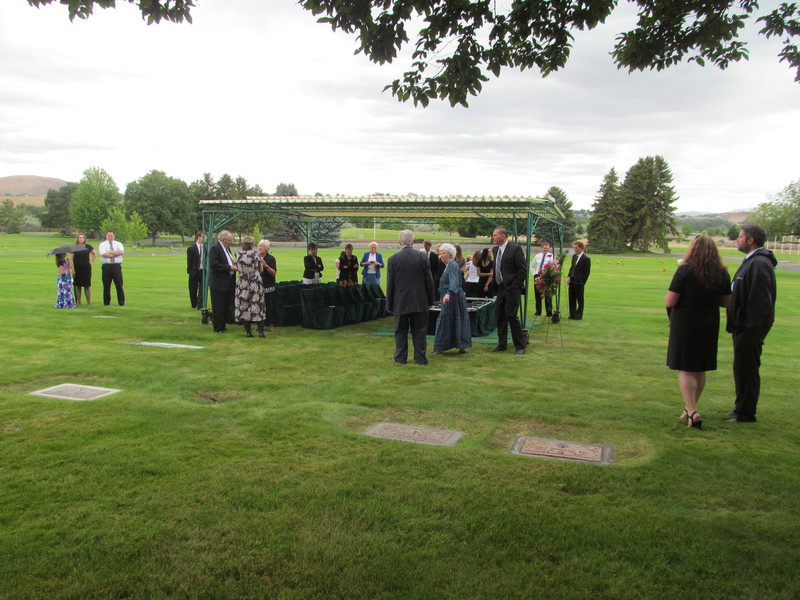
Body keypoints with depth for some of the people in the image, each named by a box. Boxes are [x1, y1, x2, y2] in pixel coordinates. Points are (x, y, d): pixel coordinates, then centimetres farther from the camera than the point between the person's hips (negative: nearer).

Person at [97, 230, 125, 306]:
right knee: (106, 285, 3)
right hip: (106, 266, -1)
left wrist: (110, 252, -10)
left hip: (117, 266, 1)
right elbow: (104, 254, -12)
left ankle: (121, 302, 5)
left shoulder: (118, 244, 13)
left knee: (119, 285, -1)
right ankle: (106, 302, 13)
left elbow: (121, 252, -8)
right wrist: (115, 253, -8)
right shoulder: (102, 244, 7)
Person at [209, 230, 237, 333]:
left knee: (227, 305, 13)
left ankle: (223, 324, 24)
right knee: (218, 306, 0)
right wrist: (229, 267, -21)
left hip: (228, 282, 9)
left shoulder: (227, 248, 14)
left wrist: (234, 267, 5)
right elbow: (214, 264, -22)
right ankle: (218, 327, 9)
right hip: (219, 283, -9)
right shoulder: (215, 248, -14)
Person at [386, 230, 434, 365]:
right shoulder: (423, 258, -4)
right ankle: (420, 358, 11)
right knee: (419, 331, 8)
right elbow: (429, 281, 0)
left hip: (400, 303, -1)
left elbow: (390, 284, -3)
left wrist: (389, 304, 6)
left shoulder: (393, 259, -6)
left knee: (401, 331, 10)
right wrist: (430, 301, 10)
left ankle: (401, 357, 15)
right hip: (420, 302, 1)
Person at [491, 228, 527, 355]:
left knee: (511, 315, -8)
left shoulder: (515, 249, -11)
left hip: (512, 288, -7)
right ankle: (502, 345, 20)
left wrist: (516, 285, -13)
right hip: (501, 288, 8)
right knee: (500, 316, 9)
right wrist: (496, 284, 12)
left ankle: (520, 346, 4)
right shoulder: (495, 250, 11)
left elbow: (523, 268, -12)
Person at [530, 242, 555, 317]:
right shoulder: (537, 256, 11)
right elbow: (532, 266, 21)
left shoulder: (551, 256, -2)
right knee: (538, 295, 8)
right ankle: (538, 312, 19)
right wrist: (534, 274, 9)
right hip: (537, 277, 4)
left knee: (548, 296, -2)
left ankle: (549, 312, 4)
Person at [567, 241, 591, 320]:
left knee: (579, 300, 4)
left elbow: (587, 272, -10)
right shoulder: (574, 256, 12)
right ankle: (572, 314, 19)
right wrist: (568, 276, 5)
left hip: (579, 283, -7)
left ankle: (578, 315, 12)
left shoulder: (586, 259, -10)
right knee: (572, 299, 11)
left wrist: (582, 282, -13)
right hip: (572, 281, 7)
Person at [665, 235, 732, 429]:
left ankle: (692, 412, -9)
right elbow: (727, 302, 8)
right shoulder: (722, 273, 0)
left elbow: (669, 302, -16)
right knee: (700, 370, 16)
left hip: (685, 324, -5)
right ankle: (690, 407, 28)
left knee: (685, 370, 1)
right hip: (710, 325, 5)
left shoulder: (685, 271, -16)